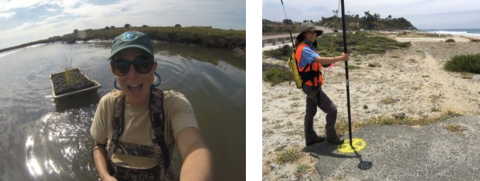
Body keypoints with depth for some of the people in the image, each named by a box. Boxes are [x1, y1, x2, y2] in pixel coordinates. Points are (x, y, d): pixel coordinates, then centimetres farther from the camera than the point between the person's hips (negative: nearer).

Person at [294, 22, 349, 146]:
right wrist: (340, 58, -40)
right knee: (331, 109, -4)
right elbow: (320, 60, -36)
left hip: (311, 85, 10)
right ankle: (331, 137, 12)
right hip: (311, 87, -10)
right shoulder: (304, 49, -22)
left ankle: (310, 138, 27)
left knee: (310, 112, 16)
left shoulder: (308, 47, 12)